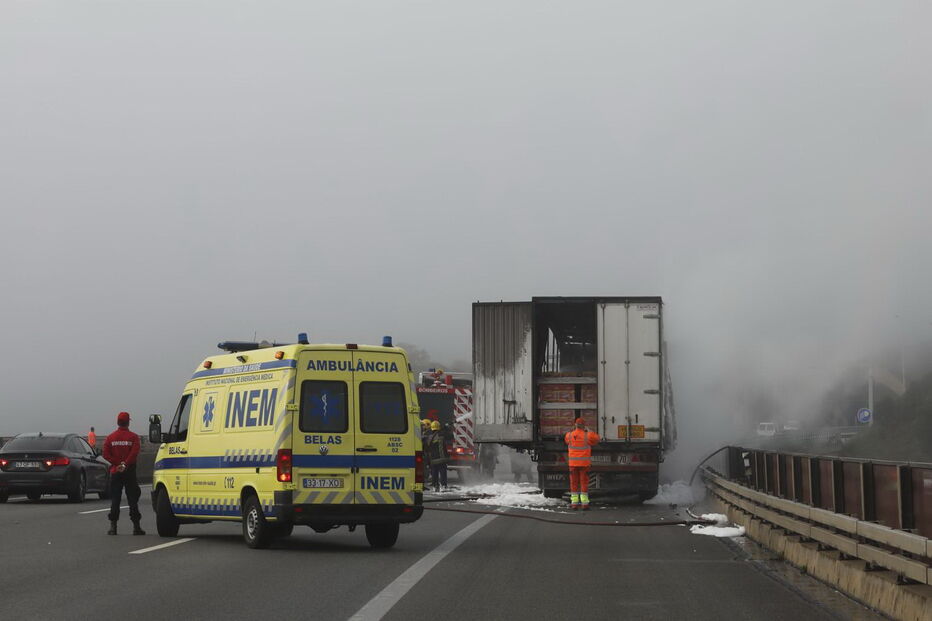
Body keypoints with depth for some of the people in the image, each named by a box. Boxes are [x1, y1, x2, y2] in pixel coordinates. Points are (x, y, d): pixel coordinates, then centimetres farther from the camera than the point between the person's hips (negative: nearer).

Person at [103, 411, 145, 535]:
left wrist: (117, 463, -7)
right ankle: (136, 526, 0)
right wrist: (125, 464, -15)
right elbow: (134, 453, -16)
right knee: (133, 499, 2)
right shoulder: (133, 437, -3)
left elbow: (106, 454, -5)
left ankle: (113, 526, 0)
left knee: (115, 499, 5)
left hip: (115, 472, 2)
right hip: (130, 472, -2)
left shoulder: (110, 438, 4)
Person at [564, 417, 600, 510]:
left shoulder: (570, 435, -1)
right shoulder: (587, 436, -9)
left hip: (573, 463, 2)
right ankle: (584, 503, -2)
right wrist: (589, 431, 14)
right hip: (584, 463, -2)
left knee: (574, 482, 8)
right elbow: (596, 439, 7)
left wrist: (577, 430, 23)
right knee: (584, 482, 1)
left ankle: (574, 503, 8)